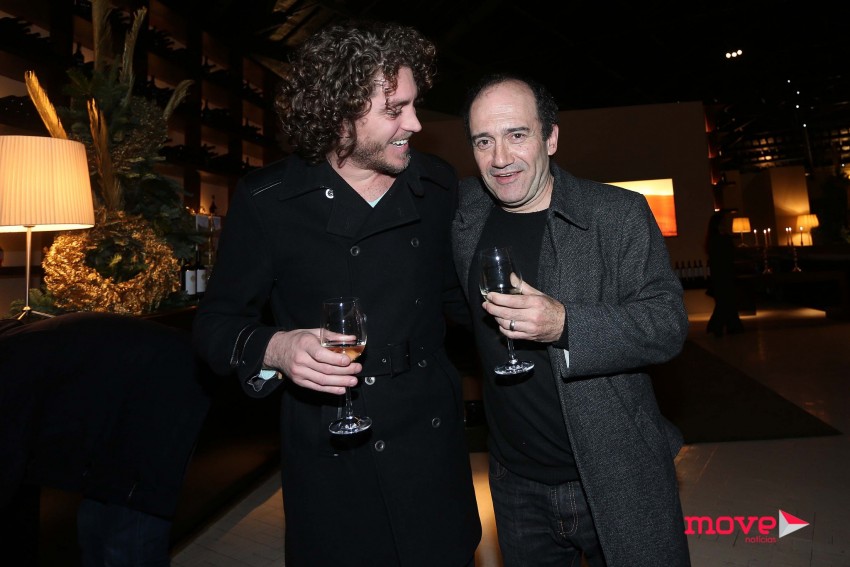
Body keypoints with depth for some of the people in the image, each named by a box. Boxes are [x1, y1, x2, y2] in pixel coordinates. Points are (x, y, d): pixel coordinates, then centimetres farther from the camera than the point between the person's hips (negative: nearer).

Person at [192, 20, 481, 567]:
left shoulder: (439, 185, 0)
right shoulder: (266, 202, -11)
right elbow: (216, 323, -4)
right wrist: (275, 349, -23)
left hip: (436, 445, 4)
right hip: (334, 460, -3)